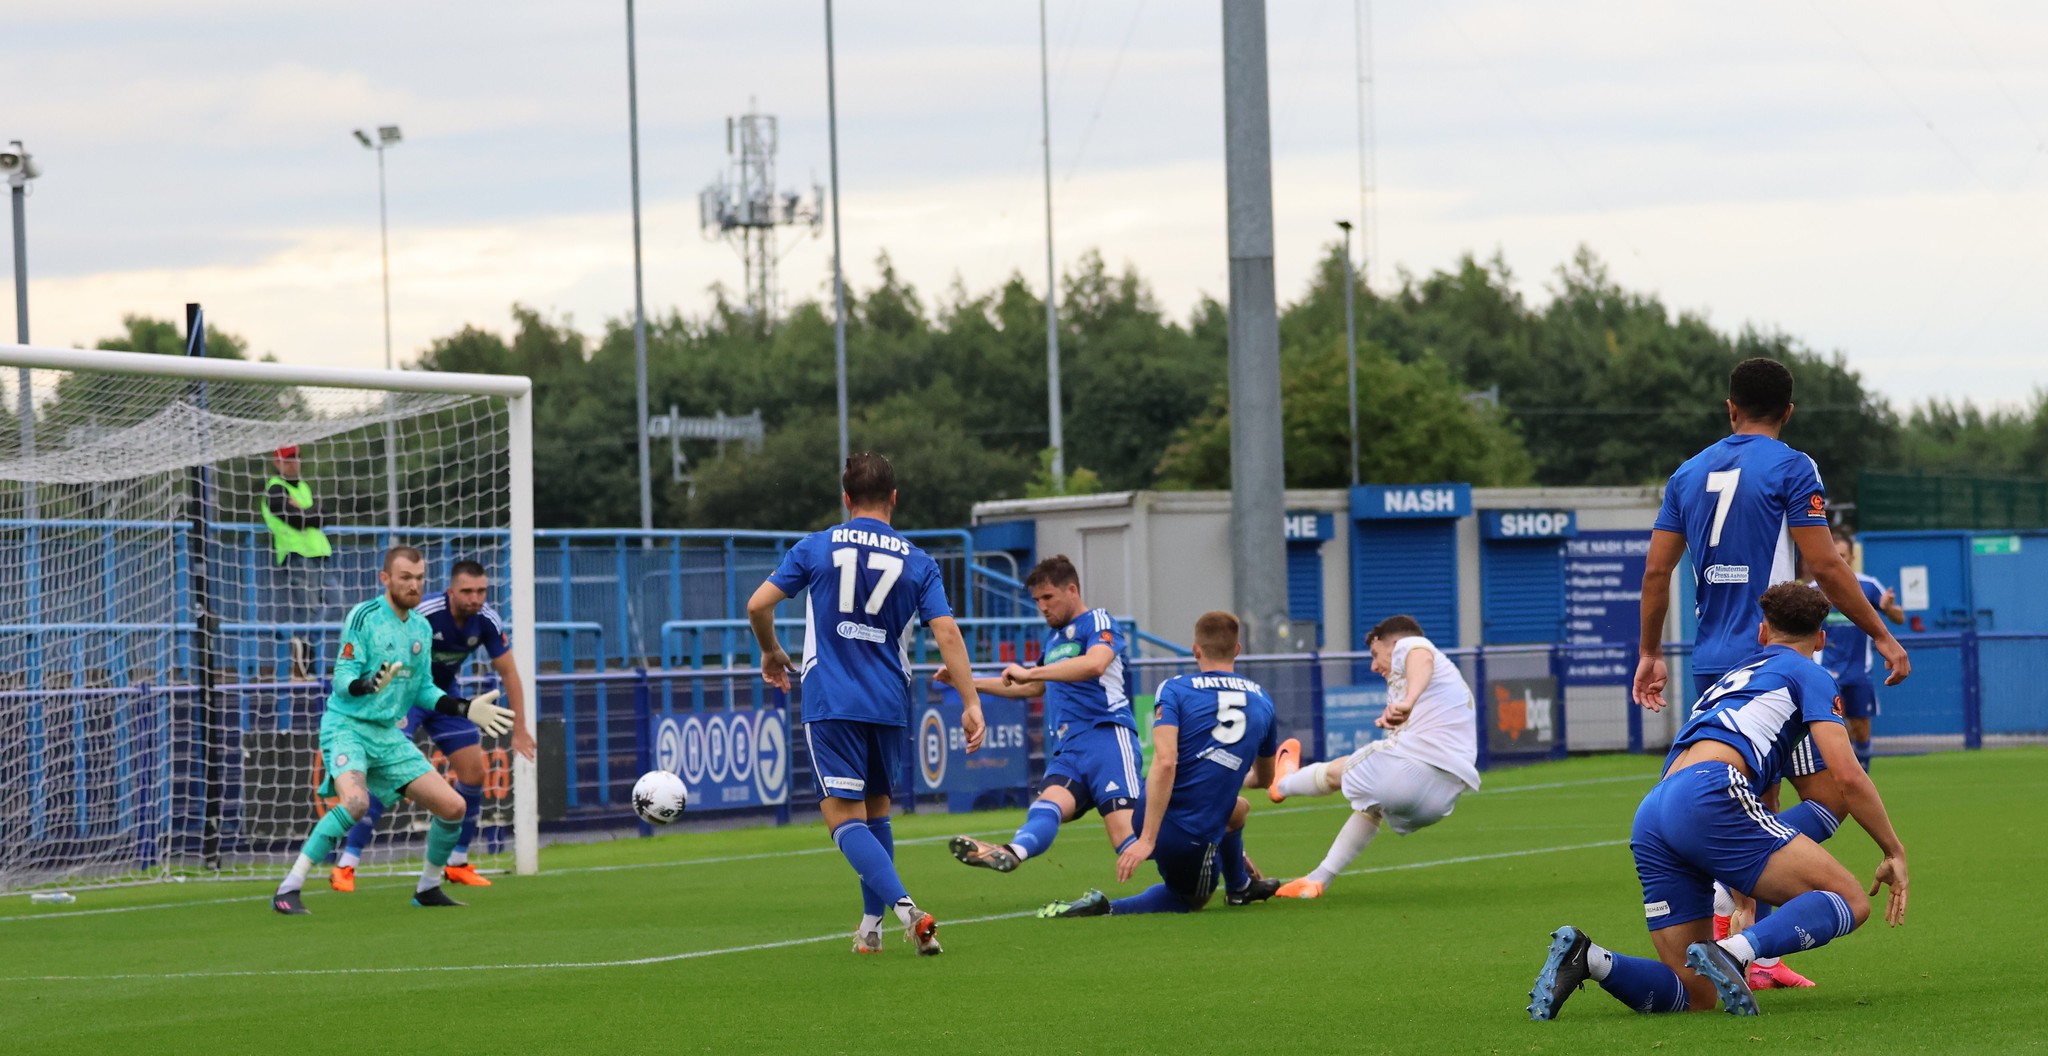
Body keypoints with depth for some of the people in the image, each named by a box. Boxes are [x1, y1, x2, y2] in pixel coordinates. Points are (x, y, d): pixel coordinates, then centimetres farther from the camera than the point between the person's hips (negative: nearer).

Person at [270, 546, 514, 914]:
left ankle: (428, 887, 23)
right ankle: (288, 890, -27)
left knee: (452, 806, 0)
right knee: (356, 801, -33)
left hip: (388, 735, 7)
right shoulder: (364, 616, -11)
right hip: (347, 726, -7)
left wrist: (467, 709, 10)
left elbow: (424, 690, 20)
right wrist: (370, 684, -36)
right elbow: (342, 680, -15)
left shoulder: (422, 628, 10)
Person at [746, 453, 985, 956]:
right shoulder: (916, 561, 5)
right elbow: (947, 634, -4)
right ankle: (871, 927, 21)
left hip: (831, 704, -3)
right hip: (890, 705, 3)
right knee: (876, 810, 20)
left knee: (844, 816, -7)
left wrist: (771, 652, 18)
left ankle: (904, 907, -28)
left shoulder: (816, 548, 3)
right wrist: (971, 701, -3)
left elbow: (758, 605, -1)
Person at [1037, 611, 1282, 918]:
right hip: (1196, 840, -2)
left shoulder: (1174, 689, -3)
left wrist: (1147, 839, -20)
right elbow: (1264, 779, 26)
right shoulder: (1262, 701, 7)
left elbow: (1164, 763, -19)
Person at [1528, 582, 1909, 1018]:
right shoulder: (1808, 674, 15)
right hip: (1709, 794, -7)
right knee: (1850, 901, -4)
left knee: (1695, 996, 8)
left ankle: (1586, 956, -15)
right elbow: (1848, 776, 3)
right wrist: (1894, 851, 14)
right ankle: (1733, 952, -27)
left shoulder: (1733, 676, 37)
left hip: (1648, 818, 7)